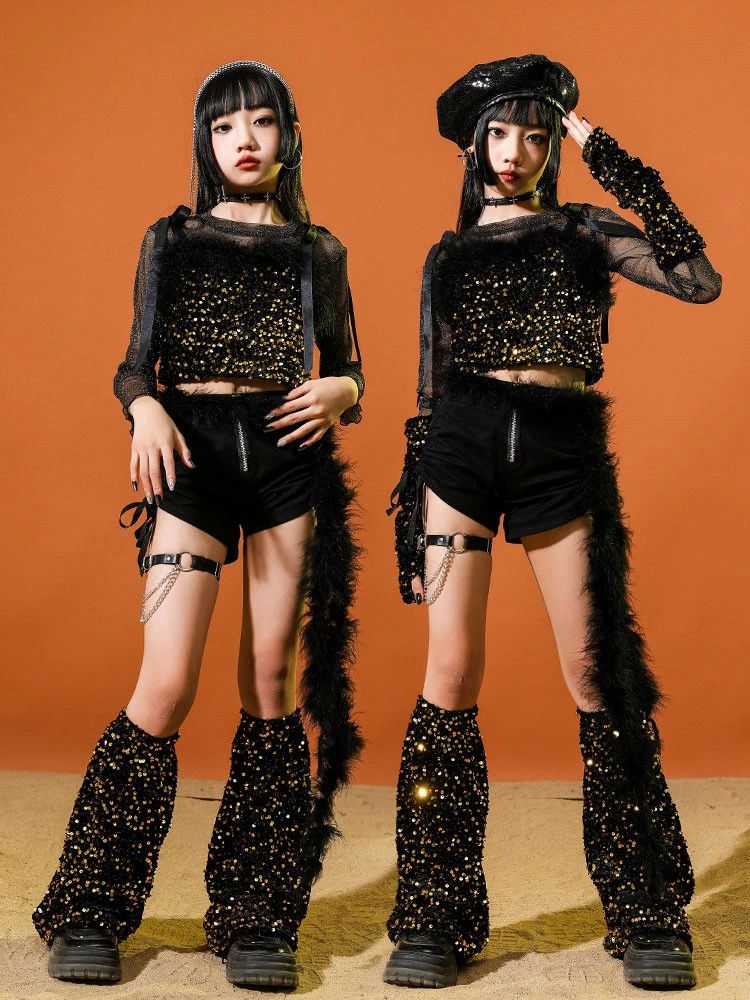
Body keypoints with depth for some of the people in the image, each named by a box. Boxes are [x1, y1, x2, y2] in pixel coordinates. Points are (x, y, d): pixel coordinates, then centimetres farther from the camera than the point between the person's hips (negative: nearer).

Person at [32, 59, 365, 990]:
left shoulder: (319, 252, 15)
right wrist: (144, 411, -14)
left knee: (270, 685, 0)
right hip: (194, 455, -1)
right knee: (167, 685, -10)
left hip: (289, 457, 1)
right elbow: (135, 364, 8)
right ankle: (90, 916, 5)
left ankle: (257, 922, 9)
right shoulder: (171, 239, 12)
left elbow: (345, 371, 16)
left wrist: (340, 393, -7)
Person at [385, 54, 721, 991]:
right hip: (463, 442, 1)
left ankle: (648, 918, 10)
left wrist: (613, 160, -1)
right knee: (451, 672, -6)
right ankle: (434, 920, 3)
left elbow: (699, 279, -3)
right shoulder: (448, 254, 18)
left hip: (562, 449, -1)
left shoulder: (583, 231, 14)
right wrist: (412, 515, 9)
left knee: (597, 673, -3)